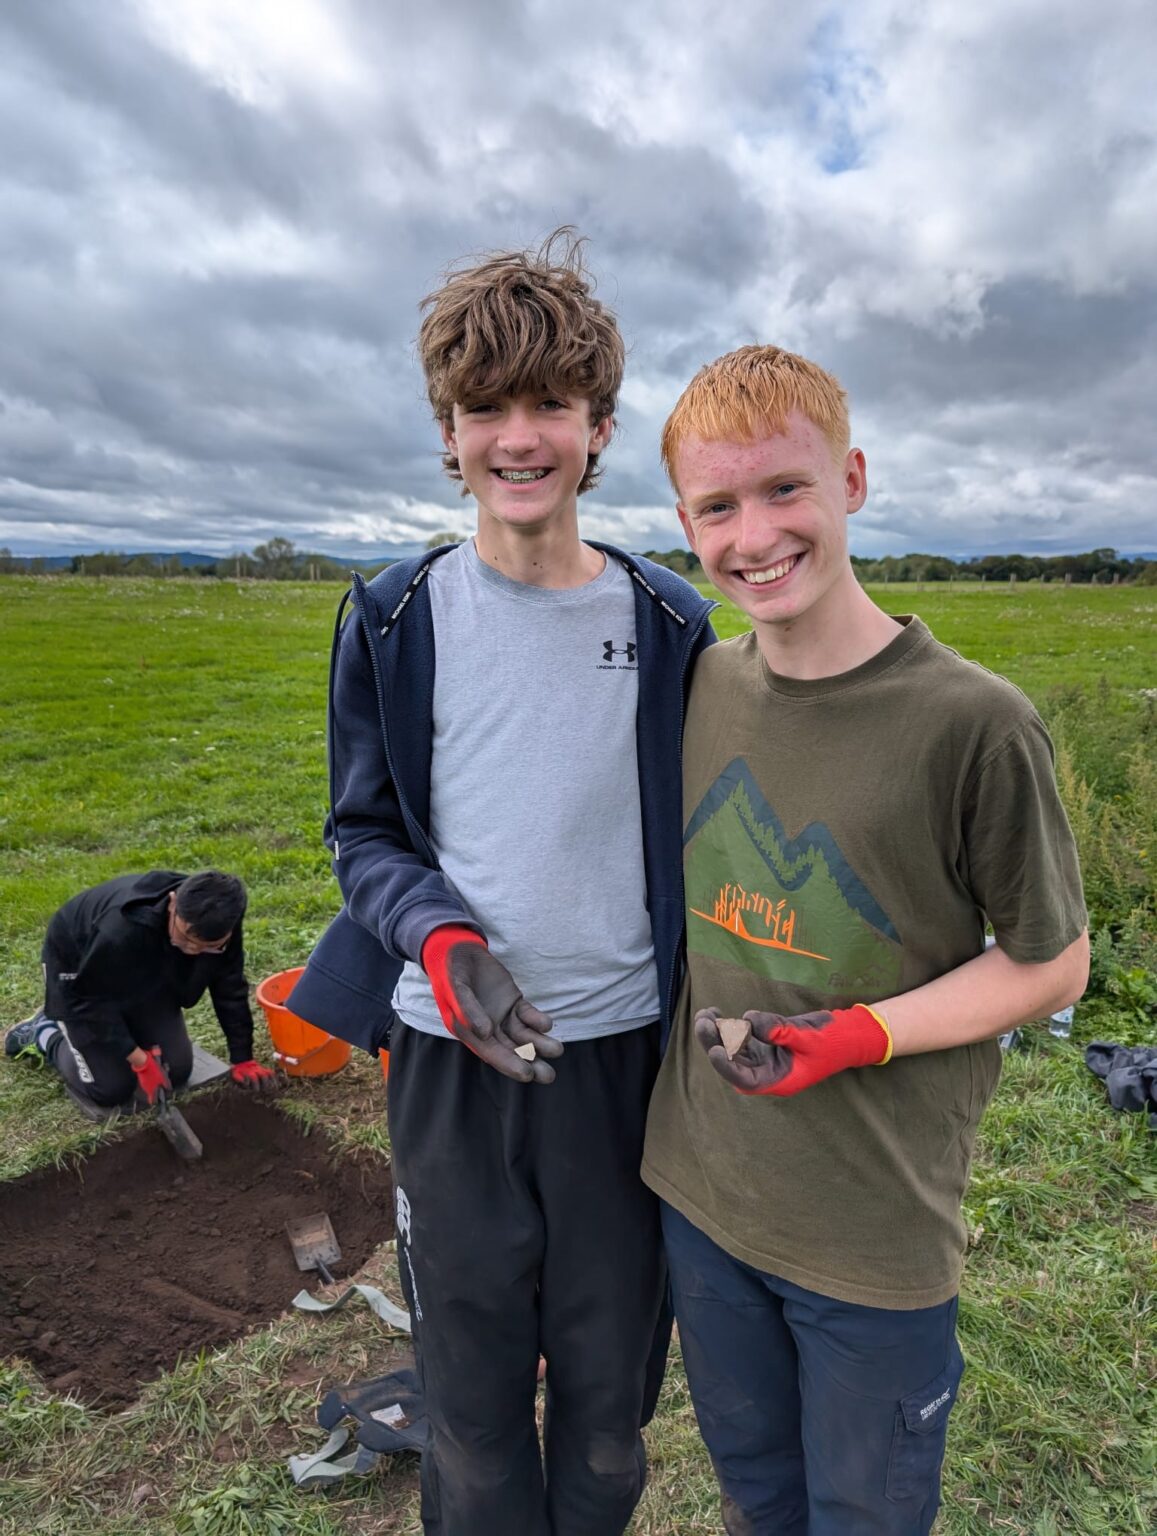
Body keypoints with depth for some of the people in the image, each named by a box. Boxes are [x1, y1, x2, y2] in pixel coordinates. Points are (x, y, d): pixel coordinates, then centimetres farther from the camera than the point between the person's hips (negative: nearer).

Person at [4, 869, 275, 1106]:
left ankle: (123, 1026, 21)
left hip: (146, 978, 5)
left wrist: (242, 1058, -11)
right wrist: (139, 1060, -25)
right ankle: (45, 1032, 14)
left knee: (176, 1070, -3)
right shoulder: (122, 930, -43)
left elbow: (230, 988, -13)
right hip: (80, 976, -5)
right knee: (112, 1087, -11)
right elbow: (91, 998, -28)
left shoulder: (219, 922, -28)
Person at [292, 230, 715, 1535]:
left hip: (621, 1052, 1)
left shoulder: (667, 625, -2)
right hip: (450, 1056, 0)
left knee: (609, 1389, 22)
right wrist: (441, 938, -18)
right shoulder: (397, 622, -3)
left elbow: (691, 836, 5)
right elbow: (365, 832, 2)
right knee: (470, 1391, 20)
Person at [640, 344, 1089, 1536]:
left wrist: (859, 1034, -22)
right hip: (698, 1188, 4)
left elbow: (1051, 963, -9)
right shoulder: (700, 685, -5)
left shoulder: (973, 722, -20)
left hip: (877, 1228, -3)